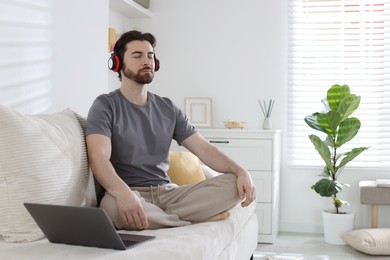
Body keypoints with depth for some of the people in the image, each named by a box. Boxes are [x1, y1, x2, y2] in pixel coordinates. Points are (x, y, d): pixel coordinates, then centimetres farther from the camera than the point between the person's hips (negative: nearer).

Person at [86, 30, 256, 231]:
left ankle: (159, 218, -20)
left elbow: (204, 148, 8)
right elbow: (99, 158, -18)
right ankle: (194, 220, -18)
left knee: (233, 184, -13)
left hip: (168, 192, 4)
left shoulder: (168, 109, 14)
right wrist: (123, 193, -39)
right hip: (130, 194, -4)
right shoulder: (105, 106, -2)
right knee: (113, 206, -40)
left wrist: (241, 171, -11)